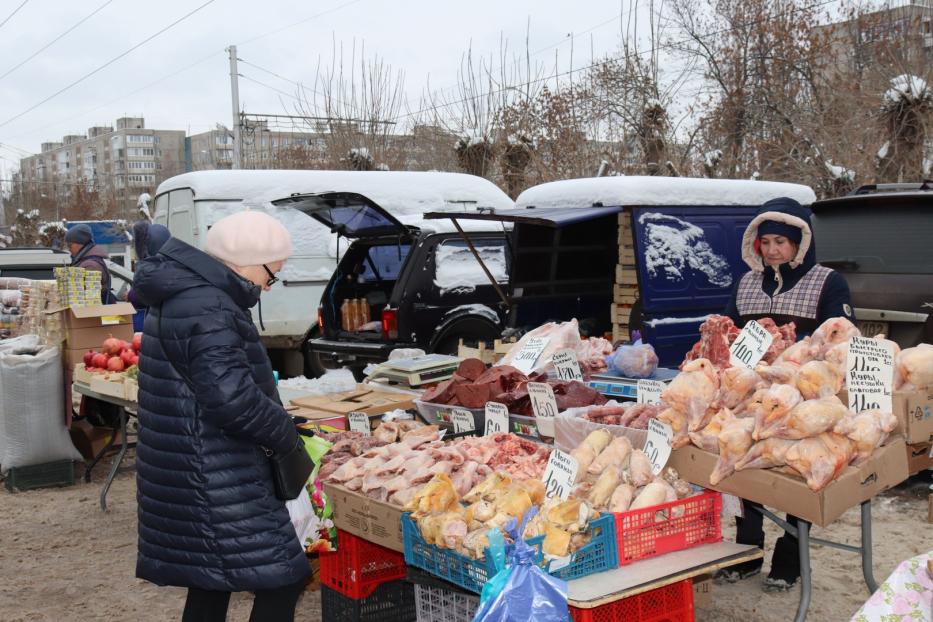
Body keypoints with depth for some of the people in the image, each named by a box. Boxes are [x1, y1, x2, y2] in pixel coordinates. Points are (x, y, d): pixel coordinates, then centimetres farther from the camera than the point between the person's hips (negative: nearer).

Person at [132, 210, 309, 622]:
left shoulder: (184, 295, 15)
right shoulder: (207, 308, -19)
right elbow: (233, 398, -26)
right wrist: (286, 435, -9)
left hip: (194, 474, 11)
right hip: (212, 480, -11)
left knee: (210, 584, 19)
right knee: (281, 581, -6)